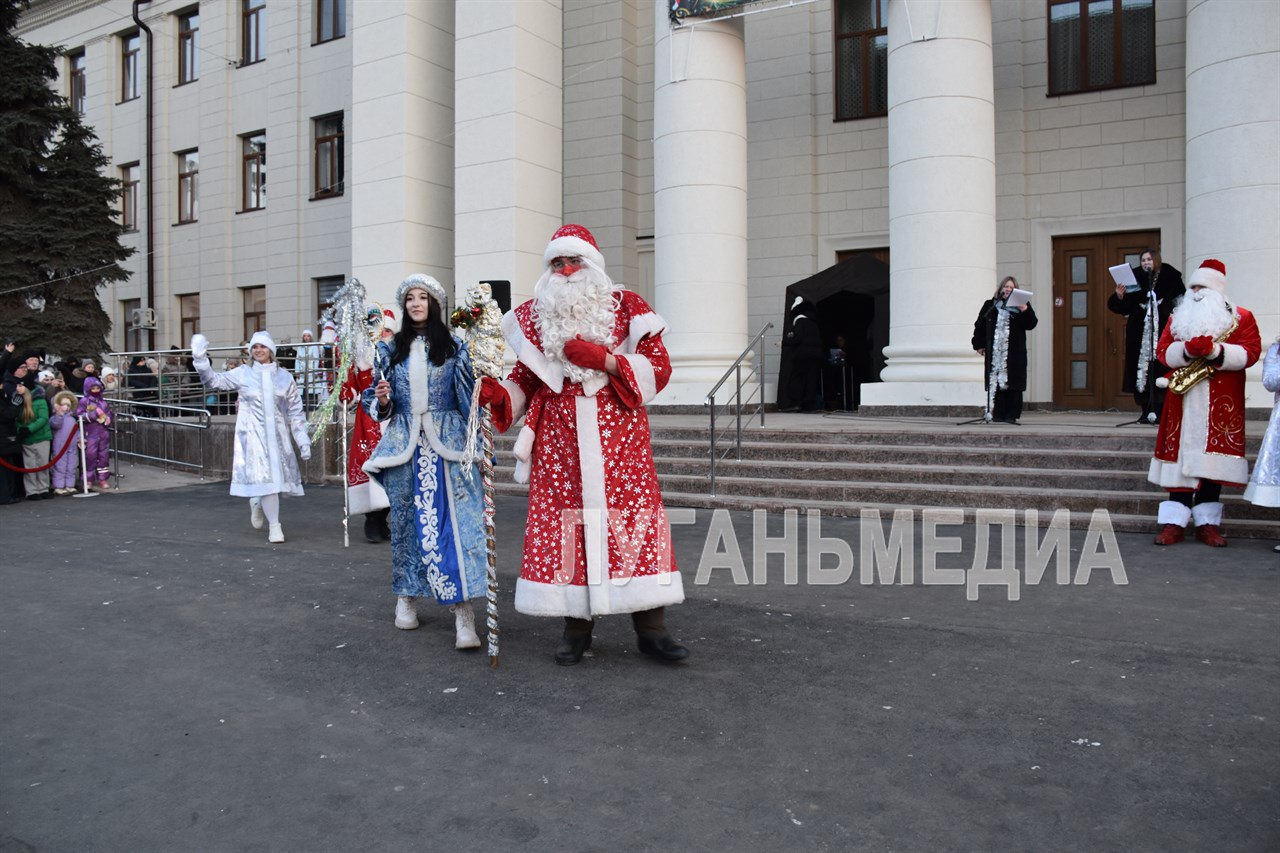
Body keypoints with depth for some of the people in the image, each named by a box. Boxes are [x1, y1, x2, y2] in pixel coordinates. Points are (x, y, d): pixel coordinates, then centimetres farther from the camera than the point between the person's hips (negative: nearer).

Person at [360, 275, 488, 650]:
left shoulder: (454, 348, 6)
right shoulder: (390, 350, 11)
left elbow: (470, 397, 6)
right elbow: (378, 403, 15)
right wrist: (381, 400, -7)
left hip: (447, 442, -2)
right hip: (405, 443, 3)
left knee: (454, 519, -11)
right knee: (406, 518, 9)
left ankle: (463, 611, -13)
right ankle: (407, 596, 25)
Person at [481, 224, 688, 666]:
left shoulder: (626, 307, 6)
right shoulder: (535, 316, 13)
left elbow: (658, 367, -1)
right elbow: (526, 377, 17)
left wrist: (604, 359, -13)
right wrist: (495, 393, -4)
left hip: (618, 436, -2)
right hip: (559, 441, 2)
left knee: (632, 518, -5)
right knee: (564, 522, -1)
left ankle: (651, 628, 2)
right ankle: (577, 626, 11)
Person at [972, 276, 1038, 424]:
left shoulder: (1021, 305, 10)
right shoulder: (990, 305, 13)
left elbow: (1031, 324, 1)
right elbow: (979, 325, 12)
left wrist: (1025, 310, -16)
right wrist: (979, 344, 6)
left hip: (1014, 353, -1)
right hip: (994, 352, 1)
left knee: (1013, 384, -4)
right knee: (995, 383, -2)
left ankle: (1011, 415, 0)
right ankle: (998, 414, 2)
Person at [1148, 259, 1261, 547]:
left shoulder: (1241, 317, 8)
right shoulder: (1178, 317, 15)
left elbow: (1251, 351, -5)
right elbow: (1162, 351, 4)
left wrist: (1214, 350, -19)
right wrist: (1188, 350, -16)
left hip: (1220, 404, -1)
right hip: (1184, 402, 1)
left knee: (1213, 458, -2)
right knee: (1180, 457, -3)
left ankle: (1208, 523, 5)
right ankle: (1173, 523, -2)